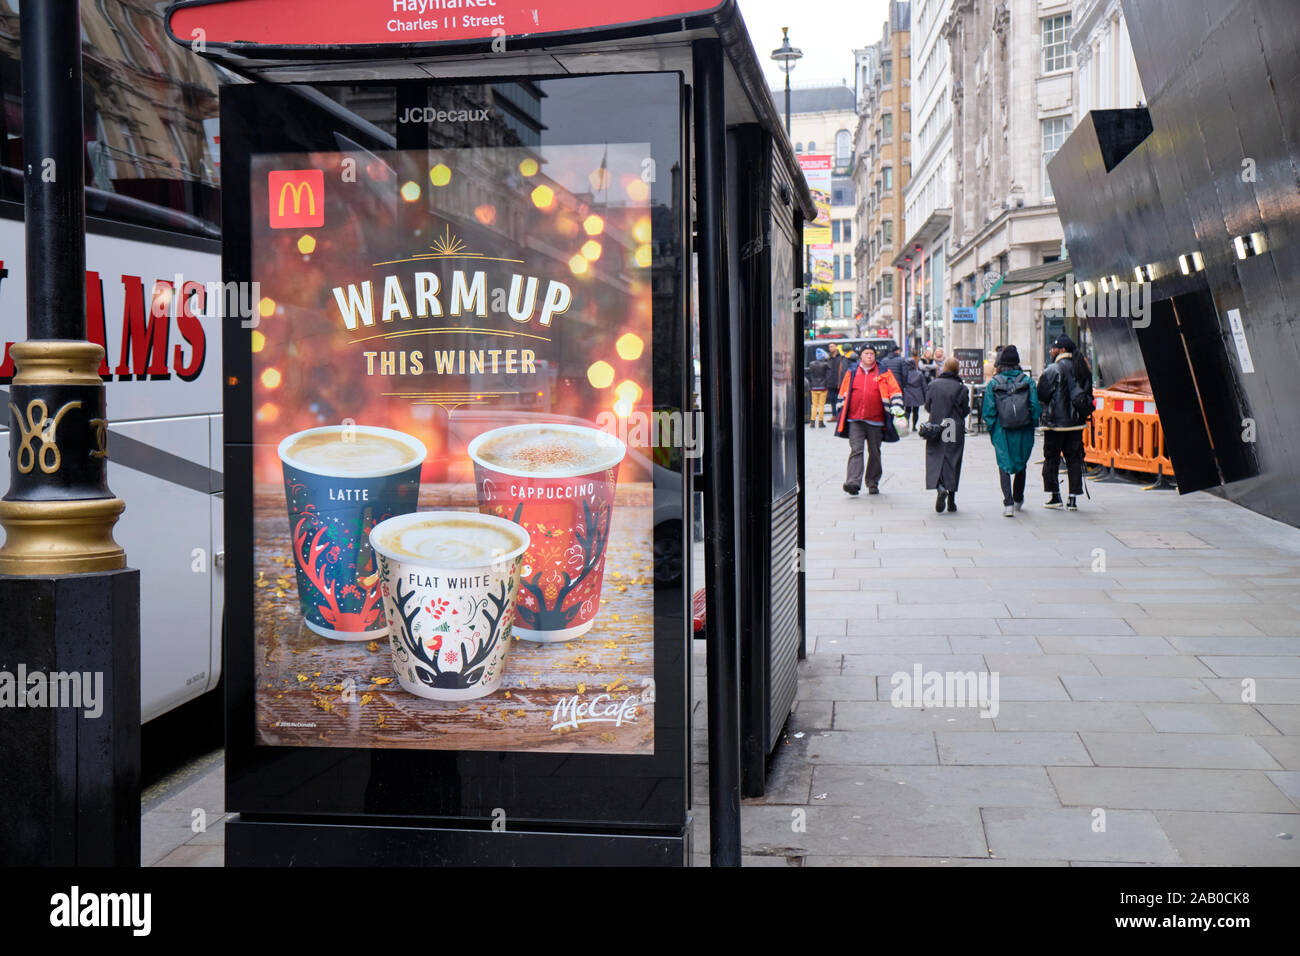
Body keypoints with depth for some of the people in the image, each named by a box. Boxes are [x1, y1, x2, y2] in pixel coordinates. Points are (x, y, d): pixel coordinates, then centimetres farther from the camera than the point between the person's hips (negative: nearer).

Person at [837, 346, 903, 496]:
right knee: (856, 450, -12)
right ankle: (853, 483, -21)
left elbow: (895, 392, 4)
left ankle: (873, 483, 21)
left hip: (876, 421, 0)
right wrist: (841, 414, 17)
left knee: (874, 452, 9)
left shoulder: (884, 374, 6)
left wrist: (896, 408, -10)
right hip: (855, 420, 0)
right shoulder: (851, 373, 10)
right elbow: (843, 393, 18)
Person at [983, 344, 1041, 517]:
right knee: (1021, 465, 20)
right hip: (1024, 431, 2)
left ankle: (1008, 503, -12)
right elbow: (1036, 407, -5)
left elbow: (988, 411, -5)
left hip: (1002, 431, -2)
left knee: (1004, 466, 4)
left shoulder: (993, 383, -4)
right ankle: (1018, 500, 36)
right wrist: (1032, 424, 9)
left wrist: (991, 431, 6)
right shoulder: (1027, 381, -2)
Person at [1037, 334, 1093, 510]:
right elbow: (1089, 395, 14)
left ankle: (1054, 496, 8)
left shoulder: (1053, 370, -12)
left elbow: (1041, 395, -13)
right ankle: (1073, 499, 5)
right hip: (1076, 423, 6)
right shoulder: (1083, 369, 9)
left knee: (1051, 459, 6)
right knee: (1074, 460, 7)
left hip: (1056, 422, -5)